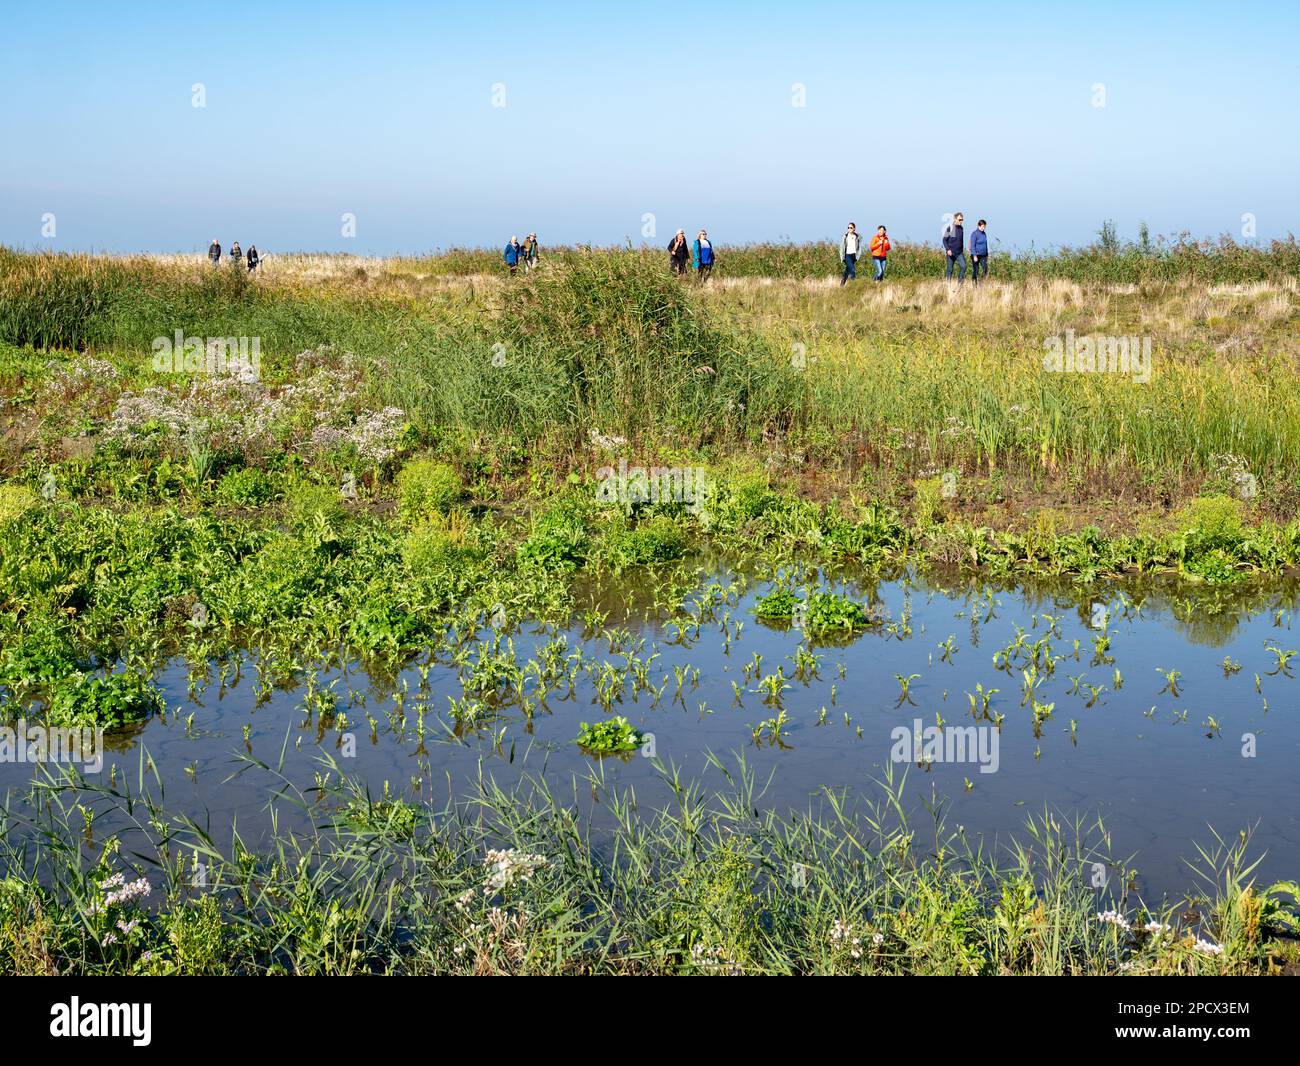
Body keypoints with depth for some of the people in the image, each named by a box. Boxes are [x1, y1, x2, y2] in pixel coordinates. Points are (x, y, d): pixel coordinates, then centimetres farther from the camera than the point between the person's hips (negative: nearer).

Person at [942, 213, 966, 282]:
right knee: (949, 269, 0)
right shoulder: (949, 228, -7)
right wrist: (947, 249, -20)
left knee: (963, 266, -13)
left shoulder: (961, 228, 10)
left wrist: (963, 251, 19)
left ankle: (959, 283, -3)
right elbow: (944, 240, -7)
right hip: (951, 253, -4)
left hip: (959, 253, 4)